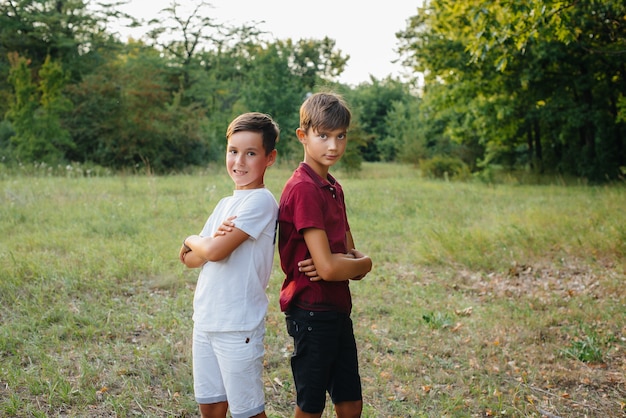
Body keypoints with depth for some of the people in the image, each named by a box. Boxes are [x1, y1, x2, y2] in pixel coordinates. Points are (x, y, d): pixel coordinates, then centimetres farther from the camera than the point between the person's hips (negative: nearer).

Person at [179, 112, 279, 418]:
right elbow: (190, 259, 7)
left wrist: (191, 241, 0)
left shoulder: (261, 201, -13)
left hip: (238, 327, -8)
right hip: (205, 321, 8)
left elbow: (215, 251, -21)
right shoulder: (226, 204, 12)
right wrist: (212, 240, -13)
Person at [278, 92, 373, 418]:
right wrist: (363, 264, -6)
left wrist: (350, 261, -11)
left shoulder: (333, 188, 9)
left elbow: (349, 252, 11)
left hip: (337, 309, 8)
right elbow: (328, 268, -24)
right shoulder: (304, 189, -19)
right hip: (312, 310, -8)